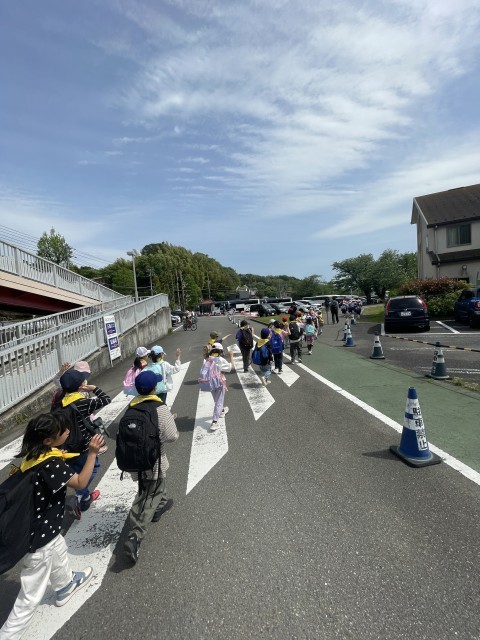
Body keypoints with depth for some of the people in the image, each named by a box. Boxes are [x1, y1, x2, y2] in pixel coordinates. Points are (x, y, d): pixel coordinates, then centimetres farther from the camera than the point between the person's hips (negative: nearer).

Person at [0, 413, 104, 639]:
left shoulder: (35, 455, -7)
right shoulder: (49, 465, -34)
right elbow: (81, 483, -26)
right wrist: (92, 453, -26)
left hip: (42, 527, 10)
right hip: (38, 537, -10)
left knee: (60, 553, 35)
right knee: (31, 596, 9)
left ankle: (65, 587, 60)